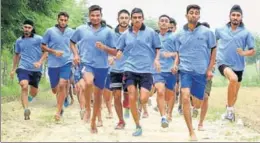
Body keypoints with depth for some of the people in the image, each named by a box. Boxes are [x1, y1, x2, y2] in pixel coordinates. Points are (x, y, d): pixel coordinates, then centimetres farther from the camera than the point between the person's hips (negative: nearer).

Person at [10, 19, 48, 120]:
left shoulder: (39, 39, -1)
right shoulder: (19, 41, 10)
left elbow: (46, 52, -2)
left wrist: (40, 62, -18)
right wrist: (13, 69, 25)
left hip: (36, 69, 0)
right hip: (23, 67, 1)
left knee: (34, 92, 10)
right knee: (24, 86, -25)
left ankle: (29, 99, 45)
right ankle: (26, 110, -27)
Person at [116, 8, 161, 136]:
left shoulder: (150, 32, 1)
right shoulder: (125, 34, 7)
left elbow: (158, 48, 8)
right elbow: (120, 50, 14)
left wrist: (156, 59, -10)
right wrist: (116, 56, -8)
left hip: (146, 70, -2)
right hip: (130, 69, 2)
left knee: (143, 99, -12)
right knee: (132, 98, -5)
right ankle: (138, 126, 9)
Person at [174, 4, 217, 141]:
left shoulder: (207, 32, -2)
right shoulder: (180, 34, 2)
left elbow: (213, 50, 6)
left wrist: (209, 69, 1)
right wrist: (175, 64, -5)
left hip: (201, 71, 0)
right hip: (185, 70, 0)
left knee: (197, 104, 7)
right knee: (185, 99, -19)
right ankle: (191, 132, -12)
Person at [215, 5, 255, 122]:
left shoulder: (246, 33, -2)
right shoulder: (221, 30, 2)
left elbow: (253, 51, 0)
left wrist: (244, 53, -19)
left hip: (238, 66, 3)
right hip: (223, 63, -2)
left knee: (235, 93, 16)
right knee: (233, 78, -33)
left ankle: (229, 111, 44)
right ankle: (230, 109, -20)